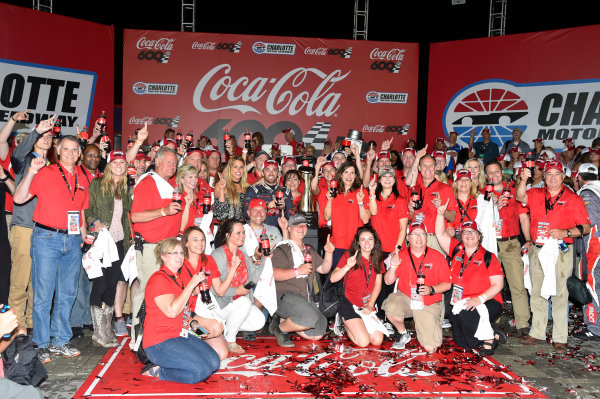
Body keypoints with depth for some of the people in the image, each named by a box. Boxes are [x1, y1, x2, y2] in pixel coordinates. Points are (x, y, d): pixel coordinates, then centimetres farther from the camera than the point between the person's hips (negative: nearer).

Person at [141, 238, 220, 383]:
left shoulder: (177, 278, 15)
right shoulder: (158, 278, -13)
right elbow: (172, 311, -25)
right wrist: (191, 285, -20)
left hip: (181, 335, 9)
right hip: (159, 342, -9)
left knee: (214, 362, -6)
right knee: (201, 371, -22)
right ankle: (157, 371, -5)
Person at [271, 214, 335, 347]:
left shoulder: (309, 250, 23)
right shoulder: (282, 249, -2)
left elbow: (324, 269, 19)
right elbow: (275, 274, -16)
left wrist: (328, 253, 4)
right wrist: (298, 271, -23)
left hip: (306, 299, 8)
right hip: (286, 295, -8)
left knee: (317, 335, -1)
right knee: (310, 318, -31)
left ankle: (283, 319, 13)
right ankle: (279, 328, -6)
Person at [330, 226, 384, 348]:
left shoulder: (377, 260, 7)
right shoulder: (348, 257, -7)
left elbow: (378, 284, 6)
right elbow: (333, 279, -15)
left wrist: (370, 305, -4)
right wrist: (347, 266, -29)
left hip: (367, 305, 5)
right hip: (349, 304, -5)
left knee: (378, 340, -8)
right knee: (363, 342, -15)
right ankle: (344, 321, 13)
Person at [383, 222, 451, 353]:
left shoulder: (437, 257, -4)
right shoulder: (400, 255, -1)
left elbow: (447, 284, -1)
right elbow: (388, 281, -1)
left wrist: (431, 290, -20)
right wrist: (393, 267, -20)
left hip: (429, 305, -1)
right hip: (405, 298, 1)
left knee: (430, 348, -11)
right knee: (391, 308, -34)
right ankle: (403, 334, 0)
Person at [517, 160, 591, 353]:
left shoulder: (573, 199, 2)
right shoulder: (535, 194, 10)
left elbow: (586, 227, 0)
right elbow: (520, 197, -10)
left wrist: (566, 233, -16)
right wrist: (523, 180, -27)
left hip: (560, 252, -3)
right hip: (537, 250, 4)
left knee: (559, 293, -2)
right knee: (537, 293, 10)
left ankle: (560, 338, 7)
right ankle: (537, 333, 21)